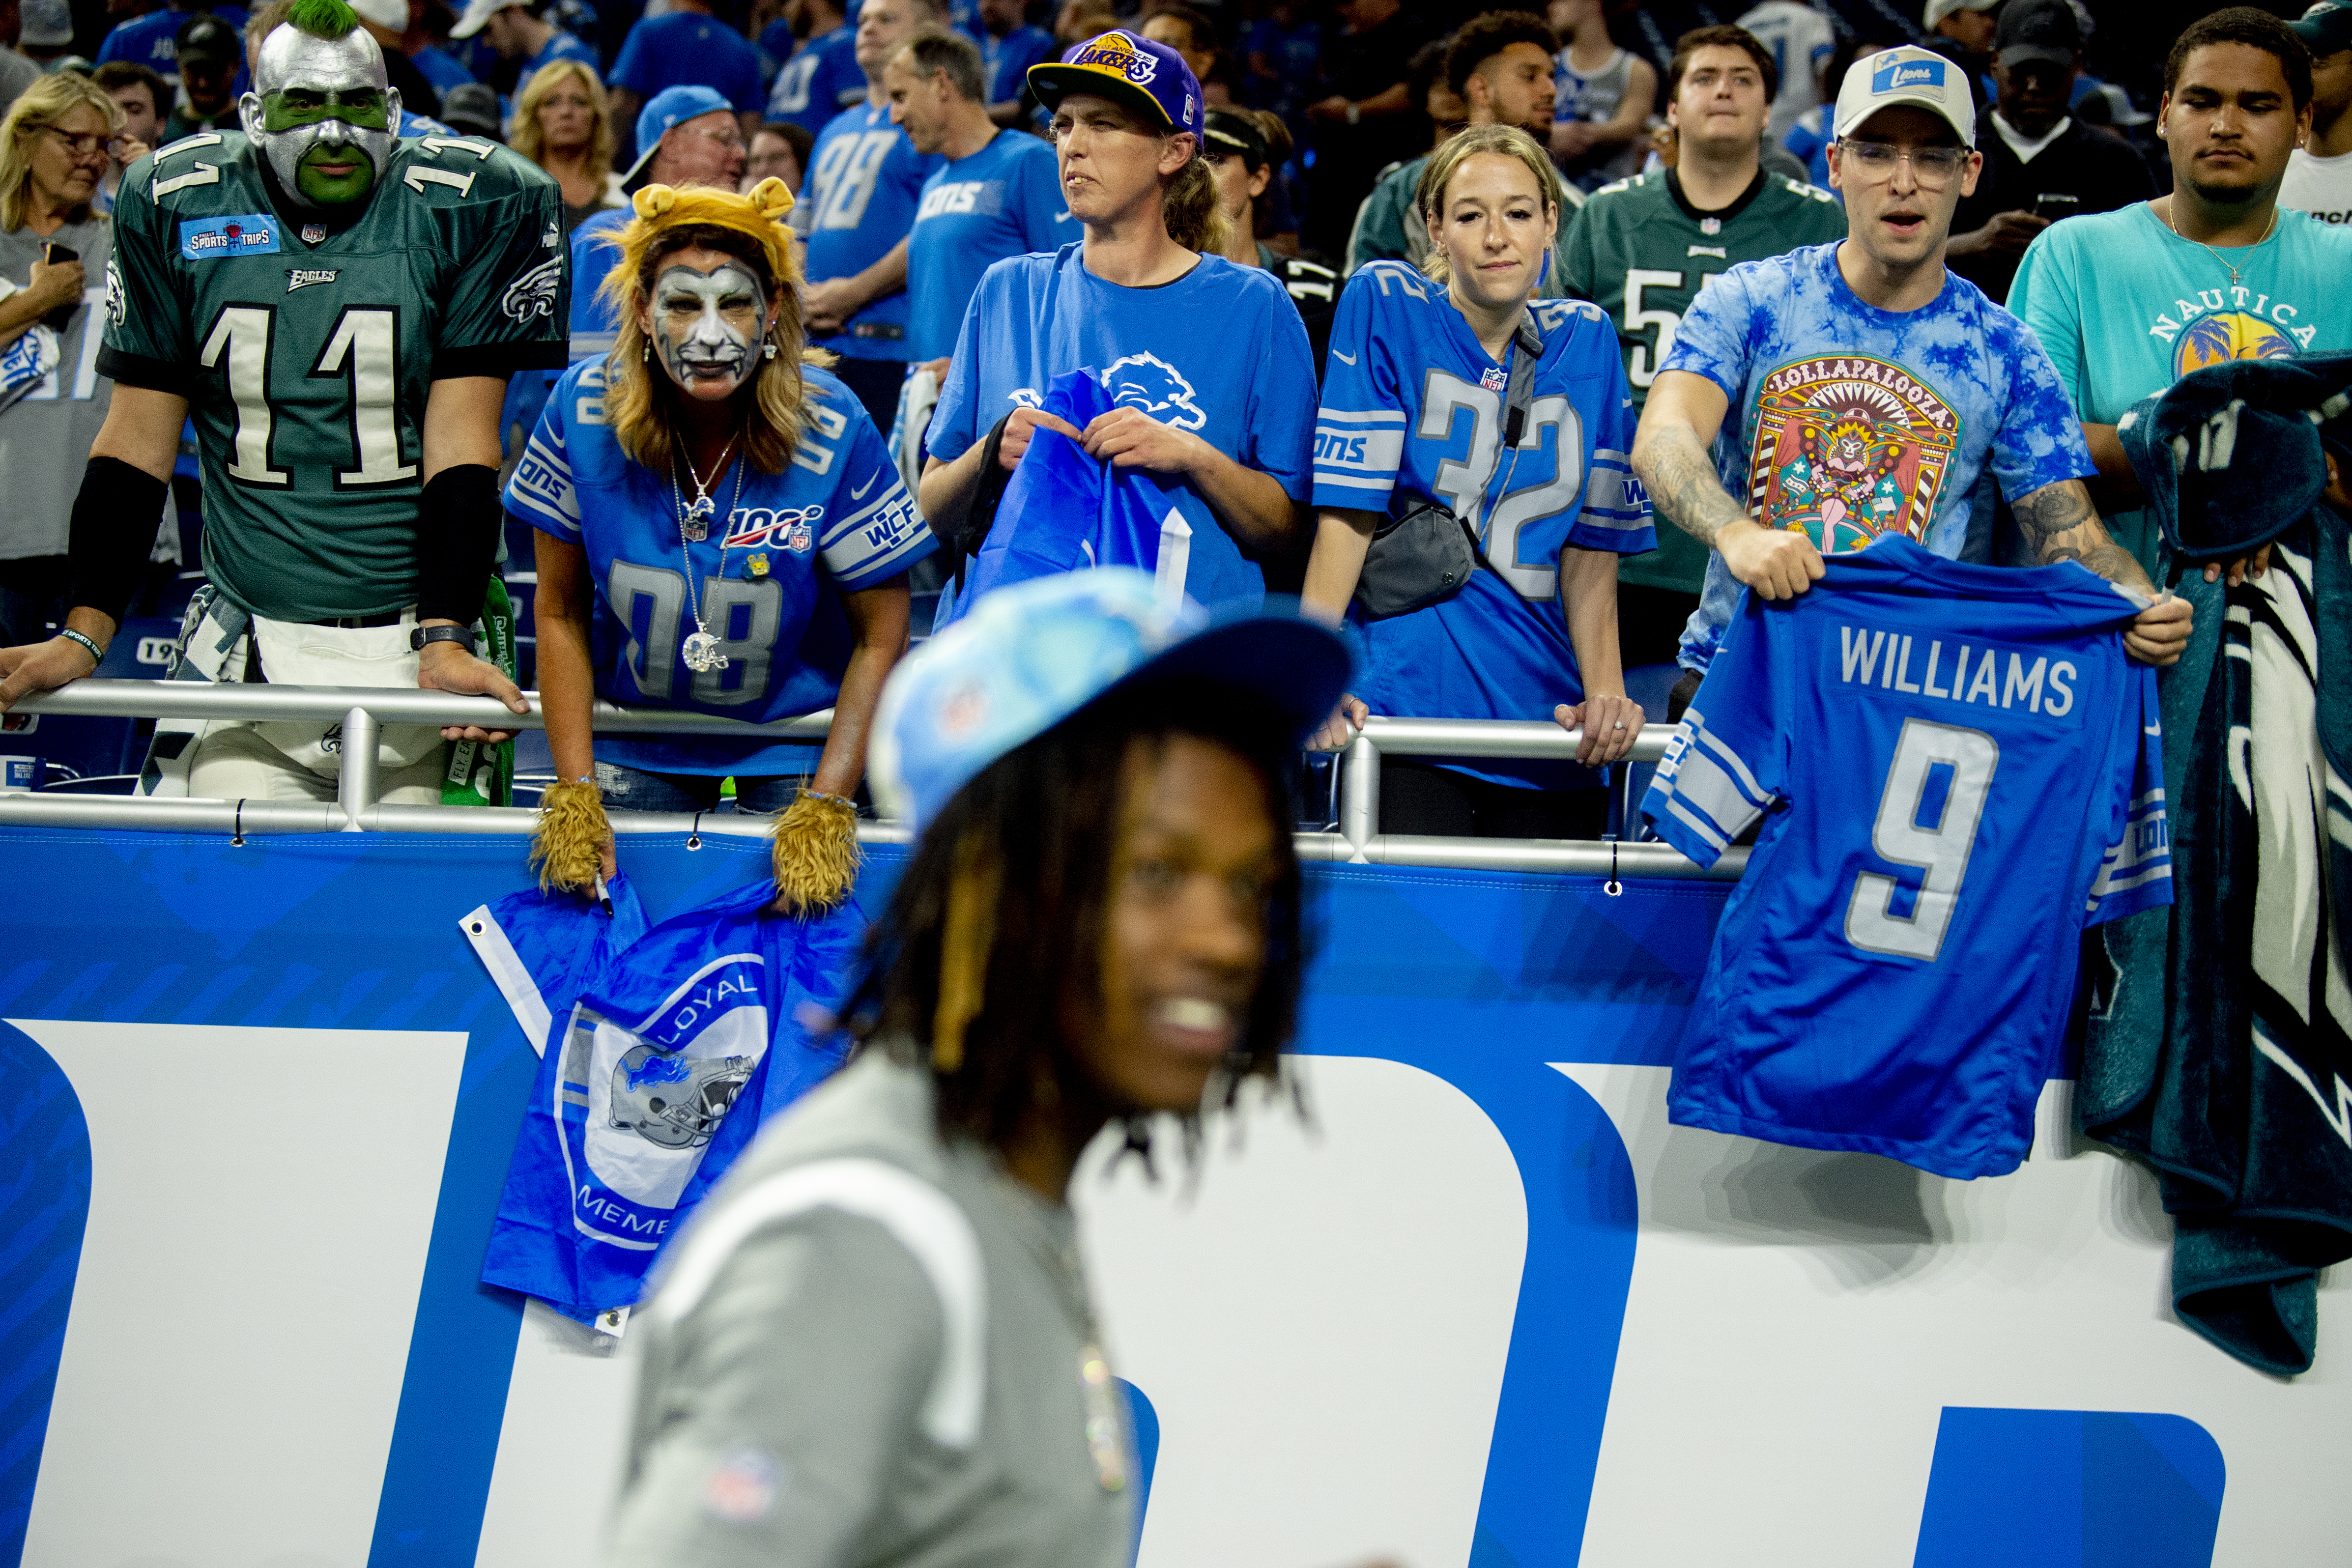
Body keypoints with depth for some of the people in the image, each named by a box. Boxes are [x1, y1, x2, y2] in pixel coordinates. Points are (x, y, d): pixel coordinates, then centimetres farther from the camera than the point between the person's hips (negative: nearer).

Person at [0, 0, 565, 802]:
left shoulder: (465, 209, -1)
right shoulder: (178, 208, 4)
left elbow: (461, 444, -5)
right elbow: (136, 441, 6)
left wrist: (445, 642, -16)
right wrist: (83, 635, -5)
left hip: (410, 648, -1)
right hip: (250, 659, 1)